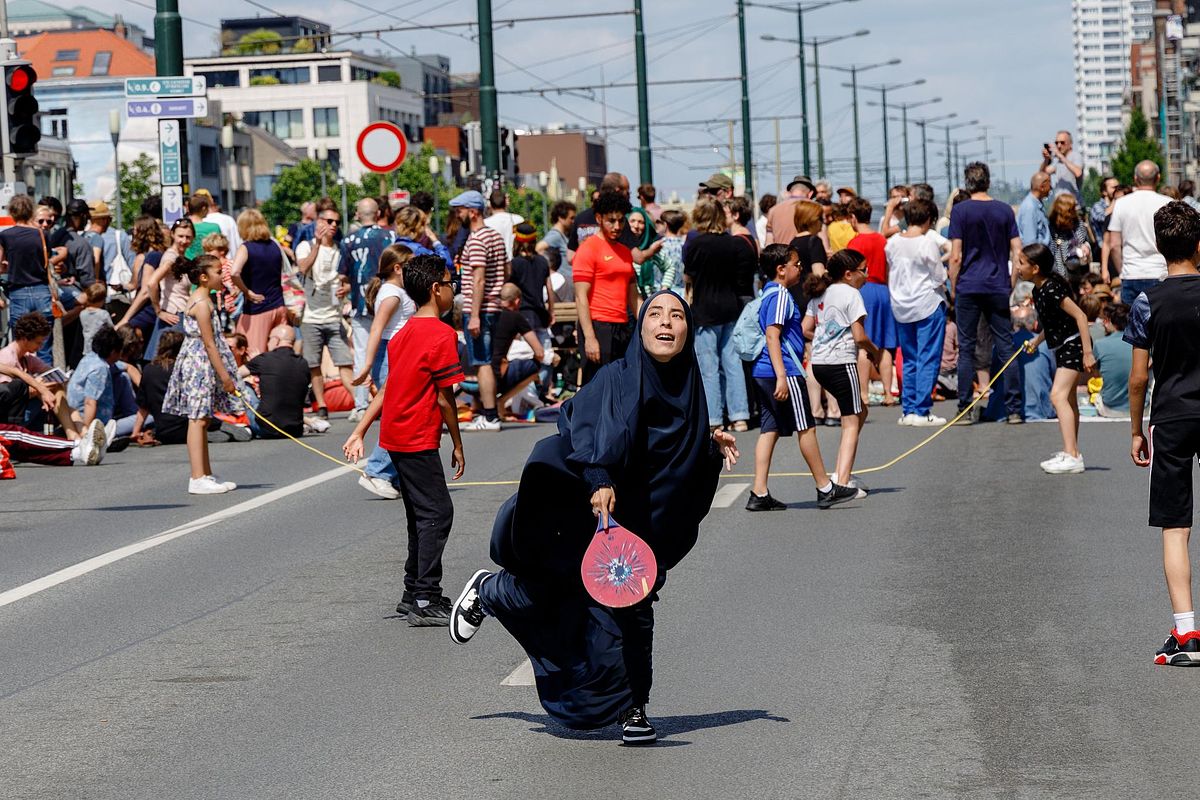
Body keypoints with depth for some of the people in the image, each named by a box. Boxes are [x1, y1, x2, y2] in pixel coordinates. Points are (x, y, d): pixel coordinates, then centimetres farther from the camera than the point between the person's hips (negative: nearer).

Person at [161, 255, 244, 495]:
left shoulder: (198, 300, 15)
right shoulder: (202, 303, -16)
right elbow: (209, 343, -18)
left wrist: (224, 374, 19)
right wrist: (224, 376, -16)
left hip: (197, 364, 10)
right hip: (200, 365, -10)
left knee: (202, 419, 13)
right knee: (198, 419, -10)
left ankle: (206, 475, 19)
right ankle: (198, 479, -12)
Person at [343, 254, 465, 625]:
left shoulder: (403, 334, 12)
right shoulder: (443, 334, -14)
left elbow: (388, 388, 14)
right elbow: (444, 398, -14)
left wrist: (360, 432, 14)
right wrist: (458, 446, -6)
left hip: (396, 437, 9)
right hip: (419, 441, -9)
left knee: (421, 515, 17)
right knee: (437, 514, -7)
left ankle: (414, 594, 23)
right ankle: (426, 603, -11)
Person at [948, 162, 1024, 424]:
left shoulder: (960, 210, -3)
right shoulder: (1005, 210, 5)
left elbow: (956, 256, -7)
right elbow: (1017, 252, 4)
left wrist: (953, 286, 3)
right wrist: (1012, 284, 13)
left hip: (968, 287, -2)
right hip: (999, 287, 2)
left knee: (966, 349, 3)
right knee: (1005, 348, 4)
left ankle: (966, 409, 2)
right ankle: (1014, 409, 1)